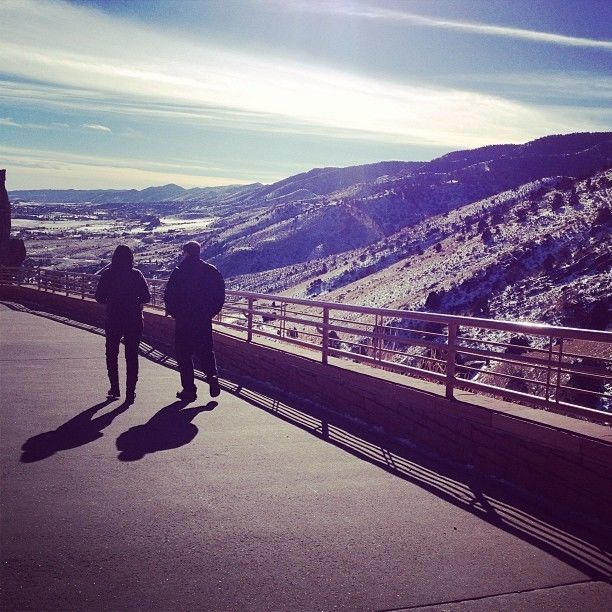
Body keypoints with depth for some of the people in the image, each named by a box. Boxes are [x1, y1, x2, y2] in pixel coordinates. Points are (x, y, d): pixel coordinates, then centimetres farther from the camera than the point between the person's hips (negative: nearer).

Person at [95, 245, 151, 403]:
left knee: (112, 354, 16)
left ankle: (114, 388, 16)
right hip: (134, 320, 0)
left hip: (113, 320, 0)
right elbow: (146, 297, -6)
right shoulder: (136, 274, -5)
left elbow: (99, 297, -4)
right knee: (132, 356, 5)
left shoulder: (107, 274, -4)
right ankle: (130, 392, 2)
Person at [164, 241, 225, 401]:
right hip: (205, 320, 3)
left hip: (183, 320, -3)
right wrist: (211, 311, 13)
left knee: (184, 354, 7)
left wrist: (173, 312, 6)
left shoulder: (179, 272, -10)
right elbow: (220, 294, 4)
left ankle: (189, 389, 7)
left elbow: (169, 295, -9)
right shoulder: (212, 271, 1)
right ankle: (212, 376, -5)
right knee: (206, 350, 18)